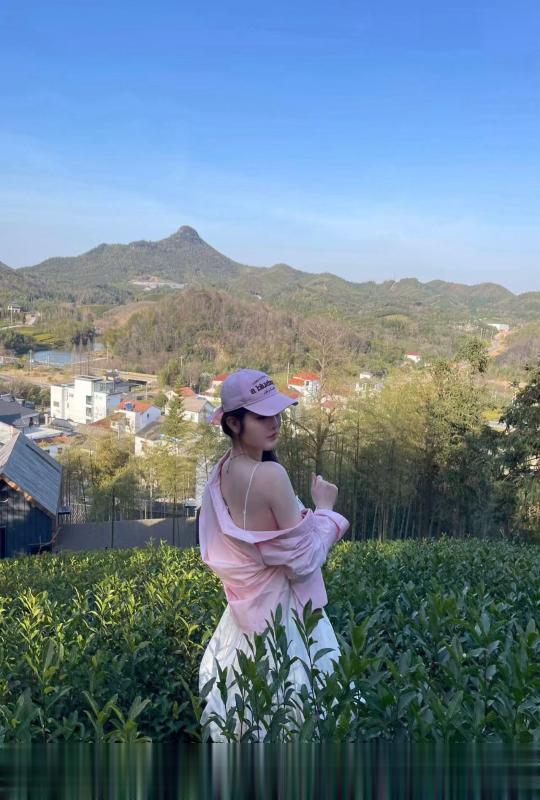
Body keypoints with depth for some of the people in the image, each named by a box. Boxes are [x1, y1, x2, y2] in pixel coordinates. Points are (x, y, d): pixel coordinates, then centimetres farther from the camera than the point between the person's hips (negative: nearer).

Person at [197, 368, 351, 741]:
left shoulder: (220, 472, -1)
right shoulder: (271, 475, -26)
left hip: (246, 612, 8)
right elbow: (305, 560, -20)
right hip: (283, 613, -8)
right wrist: (325, 507, -7)